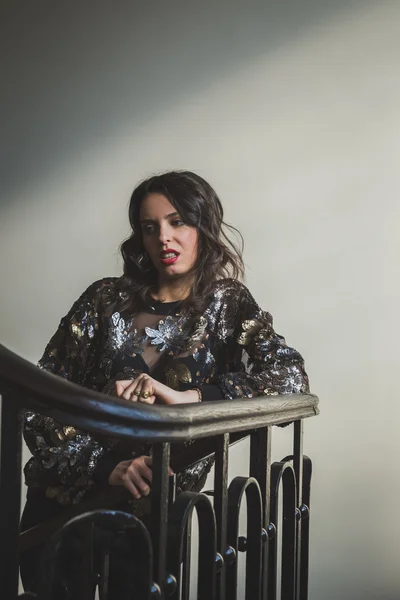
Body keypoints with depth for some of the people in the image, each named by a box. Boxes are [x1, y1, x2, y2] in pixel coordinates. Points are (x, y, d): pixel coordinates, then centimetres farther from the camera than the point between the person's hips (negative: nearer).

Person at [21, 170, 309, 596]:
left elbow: (291, 377, -17)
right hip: (63, 497, 1)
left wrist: (186, 396, -27)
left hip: (153, 509, -1)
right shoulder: (105, 300, -2)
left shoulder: (227, 306, -1)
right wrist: (106, 466, -23)